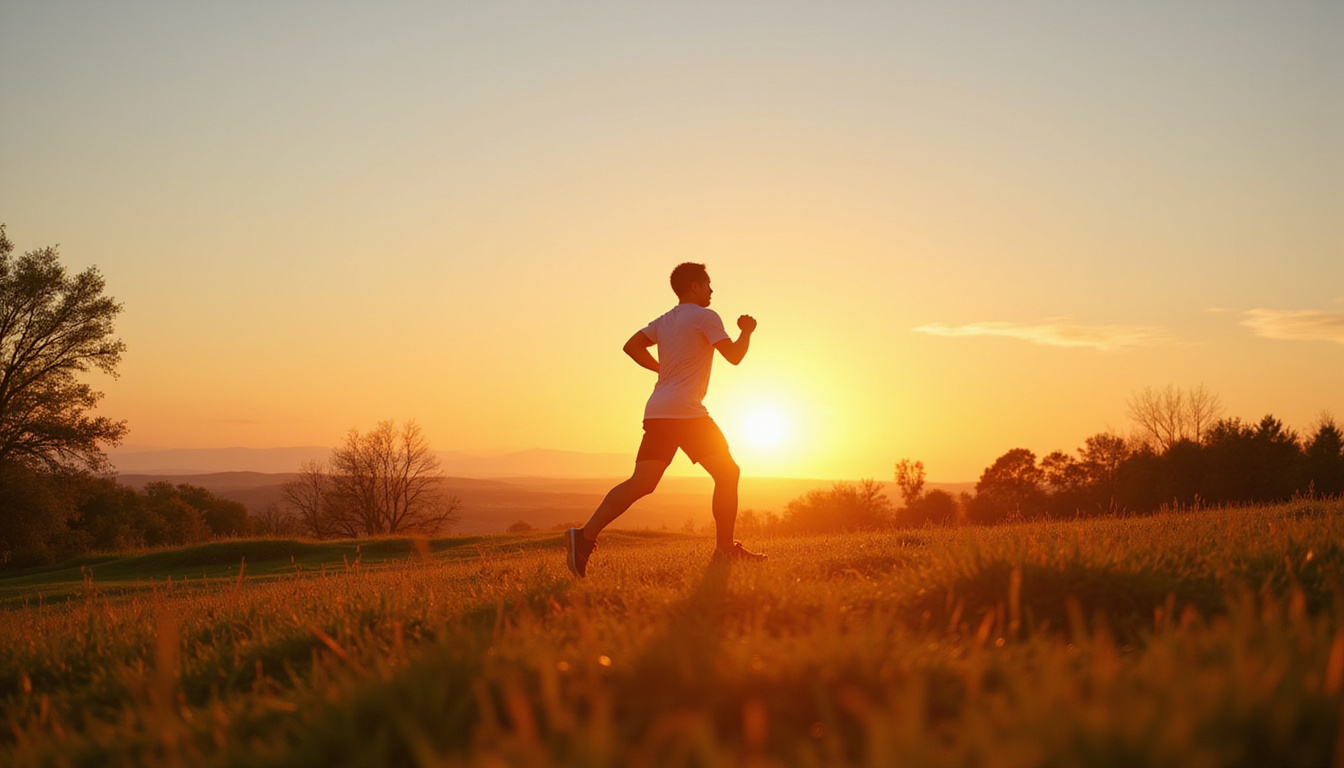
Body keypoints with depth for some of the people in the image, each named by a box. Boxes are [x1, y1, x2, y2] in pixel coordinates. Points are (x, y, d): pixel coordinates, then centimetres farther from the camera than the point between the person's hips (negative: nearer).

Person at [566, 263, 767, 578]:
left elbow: (632, 346, 18)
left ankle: (586, 536, -18)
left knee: (641, 483, -3)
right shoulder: (704, 316, -1)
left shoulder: (664, 321, 21)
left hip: (657, 412, 7)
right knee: (727, 473, 6)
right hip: (686, 412, -7)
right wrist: (747, 331, 14)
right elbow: (734, 356, -5)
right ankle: (725, 549, 6)